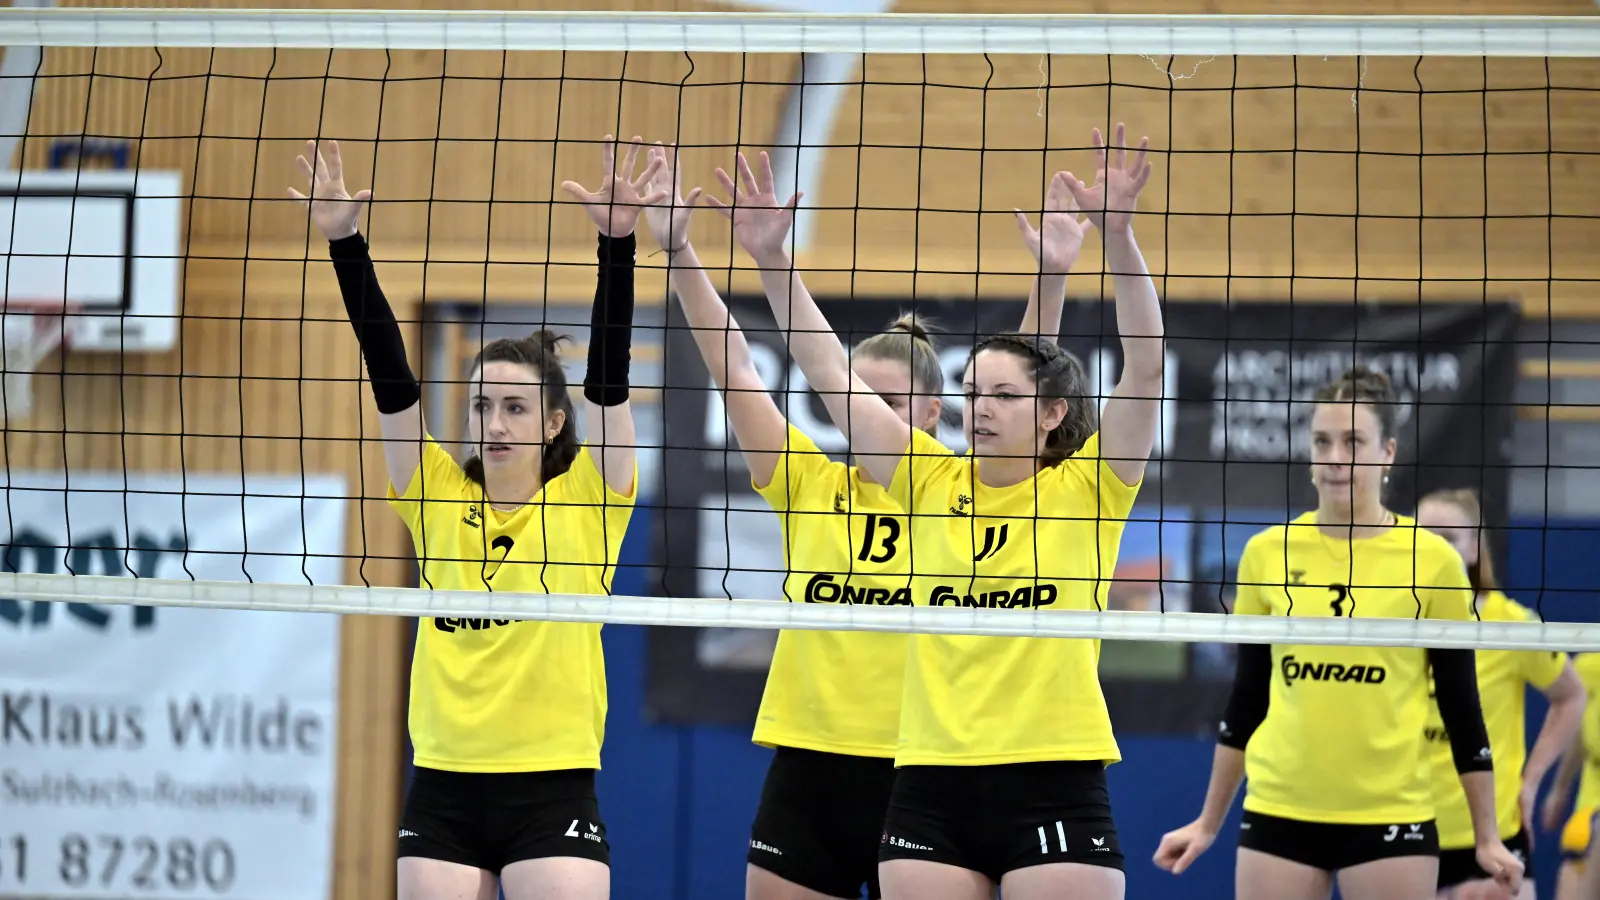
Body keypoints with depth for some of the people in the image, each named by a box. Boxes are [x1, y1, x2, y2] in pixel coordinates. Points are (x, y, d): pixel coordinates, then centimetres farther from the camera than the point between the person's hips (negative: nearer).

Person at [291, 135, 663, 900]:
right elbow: (388, 374, -1)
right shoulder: (437, 498, 6)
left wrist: (618, 242, -20)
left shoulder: (585, 501, 0)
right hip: (443, 789, 3)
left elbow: (608, 374, -9)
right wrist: (344, 244, -9)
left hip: (553, 791, -3)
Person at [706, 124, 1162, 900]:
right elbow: (832, 378, 7)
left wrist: (1117, 235, -22)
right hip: (932, 784, 4)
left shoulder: (1086, 488, 1)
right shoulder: (933, 484, 10)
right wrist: (772, 262, -2)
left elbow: (1145, 366, -10)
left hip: (1054, 783, -3)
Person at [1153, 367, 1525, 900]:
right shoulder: (1268, 553, 4)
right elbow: (1247, 700, 12)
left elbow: (1462, 711, 2)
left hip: (1391, 817, -2)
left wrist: (1487, 838, 2)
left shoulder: (1432, 561, -2)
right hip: (1279, 813, 2)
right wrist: (1209, 823, 14)